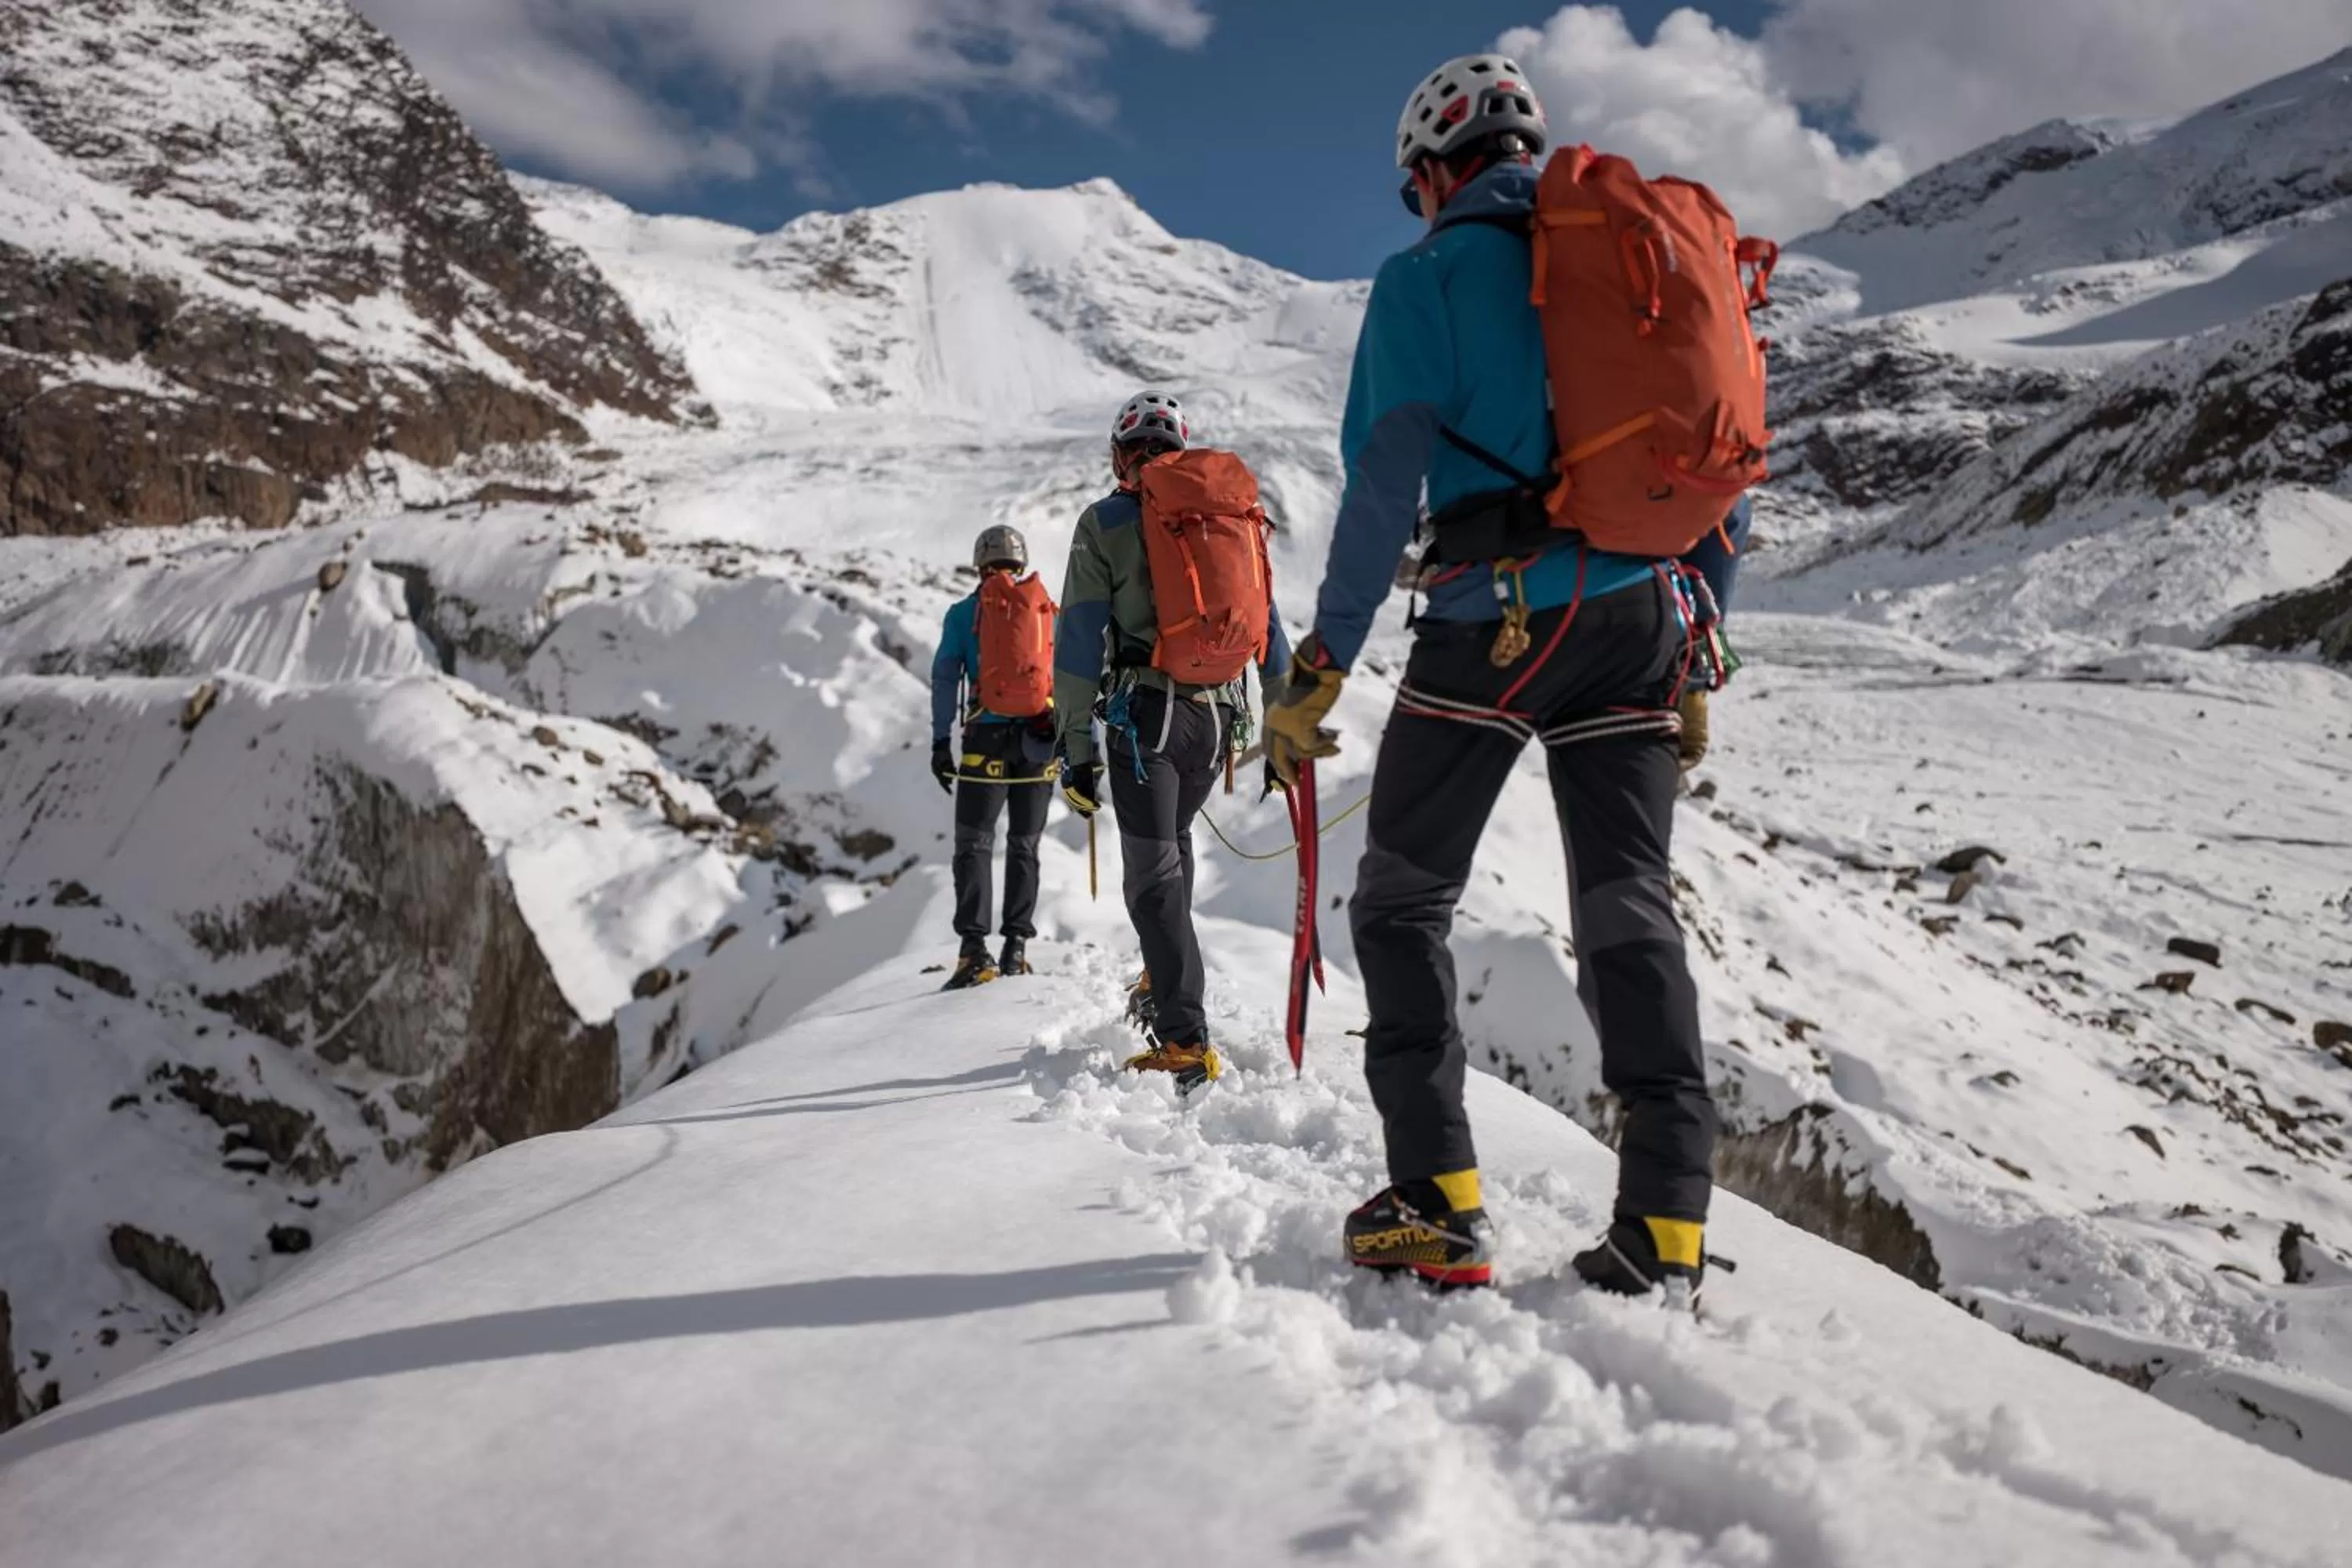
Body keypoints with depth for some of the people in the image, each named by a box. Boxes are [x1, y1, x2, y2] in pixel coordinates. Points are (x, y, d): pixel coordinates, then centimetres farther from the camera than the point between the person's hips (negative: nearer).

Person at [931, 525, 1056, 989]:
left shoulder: (963, 613, 6)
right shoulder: (1048, 610, 11)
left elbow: (945, 679, -1)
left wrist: (940, 741, 0)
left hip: (988, 738, -2)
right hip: (1041, 739, 2)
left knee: (973, 845, 0)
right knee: (1024, 846, 11)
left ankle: (975, 949, -12)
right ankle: (1017, 944, 7)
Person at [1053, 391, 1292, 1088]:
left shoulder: (1105, 523, 4)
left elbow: (1079, 644, -3)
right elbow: (1268, 629, 13)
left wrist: (1076, 750, -2)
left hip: (1146, 714, -5)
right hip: (1220, 715, 5)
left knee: (1154, 875, -3)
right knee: (1171, 843, 27)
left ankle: (1186, 1040, -8)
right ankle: (1168, 982, 33)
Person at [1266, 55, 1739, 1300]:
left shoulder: (1427, 278, 2)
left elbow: (1386, 481, -9)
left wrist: (1320, 663, -8)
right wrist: (1691, 652, 21)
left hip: (1491, 626, -5)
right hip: (1635, 623, 5)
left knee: (1401, 905, 8)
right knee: (1630, 914, 7)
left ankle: (1437, 1207, 3)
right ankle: (1667, 1226, 2)